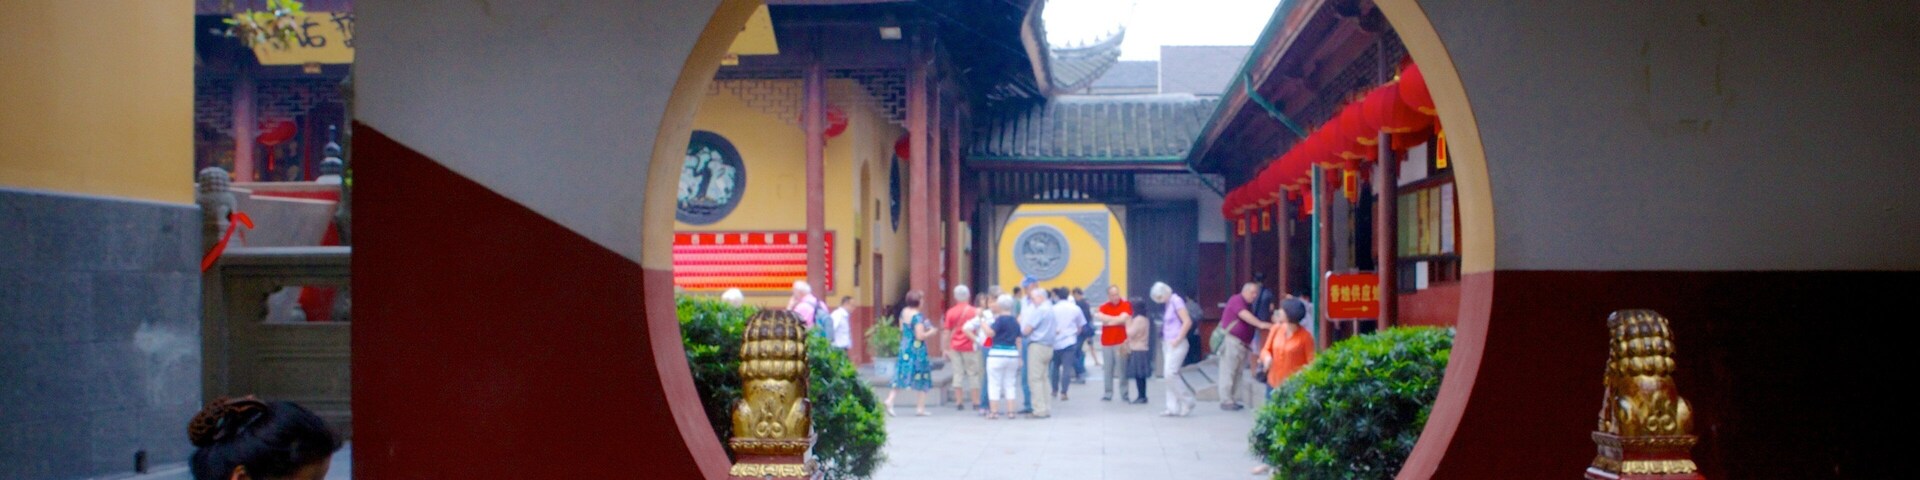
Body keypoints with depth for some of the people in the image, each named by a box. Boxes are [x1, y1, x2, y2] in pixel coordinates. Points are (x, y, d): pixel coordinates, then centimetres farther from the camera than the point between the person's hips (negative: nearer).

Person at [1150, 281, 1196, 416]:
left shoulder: (1176, 301, -11)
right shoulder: (1168, 303, 14)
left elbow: (1187, 322, -19)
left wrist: (1177, 340, -17)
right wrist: (1164, 341, 9)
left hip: (1177, 345, -9)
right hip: (1168, 344, 9)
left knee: (1170, 373, -14)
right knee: (1170, 375, 6)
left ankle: (1187, 400, -3)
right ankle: (1173, 408, 8)